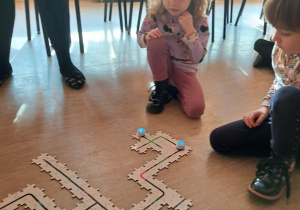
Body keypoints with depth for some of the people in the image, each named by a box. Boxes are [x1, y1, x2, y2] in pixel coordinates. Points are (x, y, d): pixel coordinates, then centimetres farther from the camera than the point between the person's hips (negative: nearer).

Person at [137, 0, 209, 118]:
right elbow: (140, 37, -1)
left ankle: (173, 89, 8)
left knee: (196, 110, -25)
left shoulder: (200, 21, -18)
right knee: (155, 41, -31)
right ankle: (161, 89, -12)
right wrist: (147, 36, -25)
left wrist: (190, 30, -34)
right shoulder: (156, 12, -15)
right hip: (163, 64, 2)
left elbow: (198, 58, -23)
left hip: (185, 68, -1)